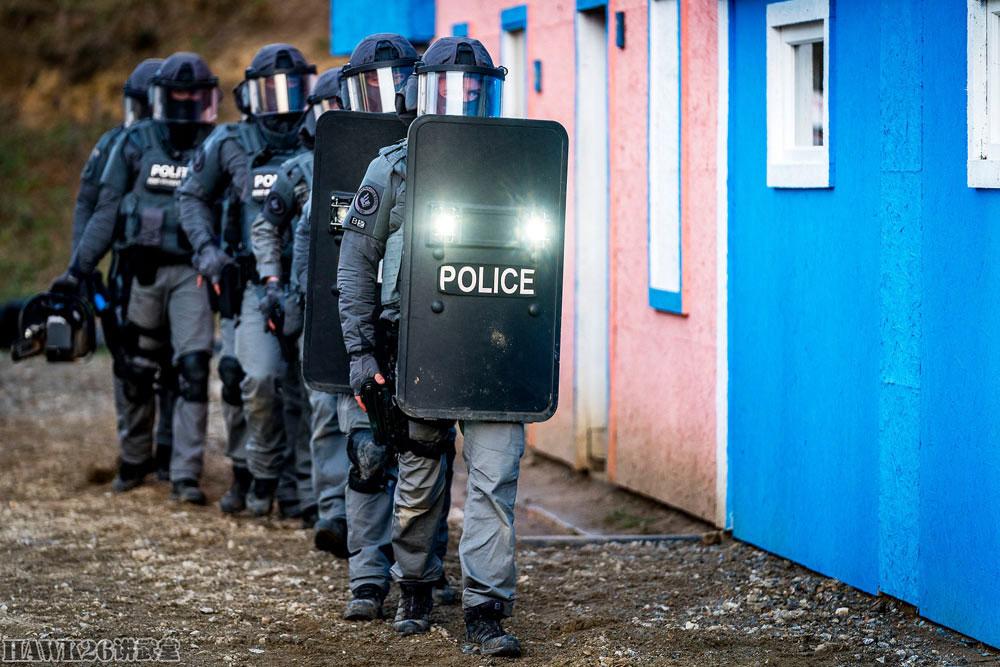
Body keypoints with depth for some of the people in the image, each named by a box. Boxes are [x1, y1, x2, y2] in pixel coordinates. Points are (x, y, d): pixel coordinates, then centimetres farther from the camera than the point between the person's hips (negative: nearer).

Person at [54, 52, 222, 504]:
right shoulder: (135, 144, 5)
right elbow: (107, 211, 7)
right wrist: (78, 268, 2)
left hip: (192, 274, -2)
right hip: (146, 271, 2)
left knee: (193, 370, -13)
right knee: (139, 372, 12)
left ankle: (186, 475, -11)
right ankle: (134, 459, 30)